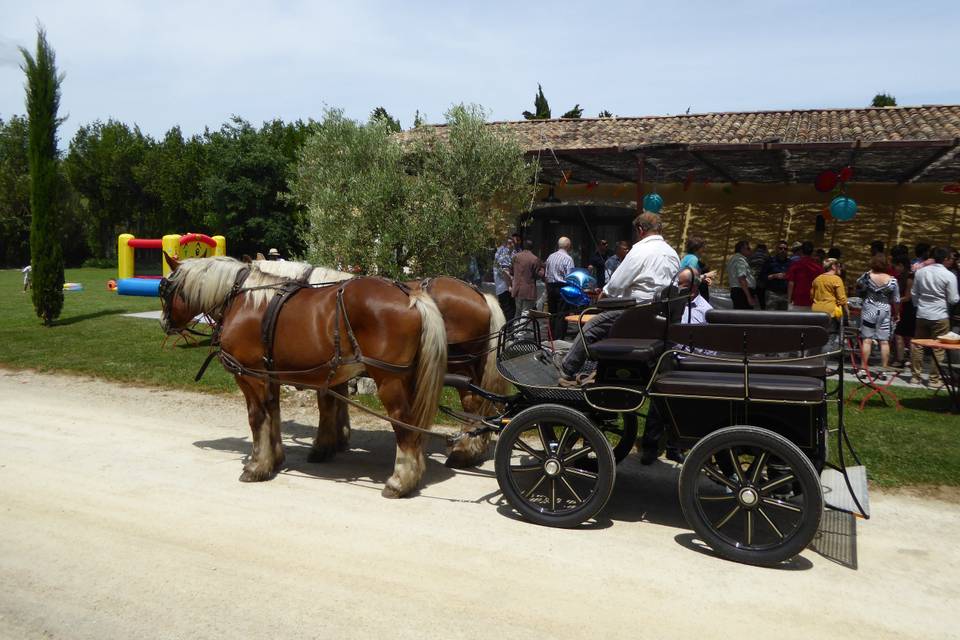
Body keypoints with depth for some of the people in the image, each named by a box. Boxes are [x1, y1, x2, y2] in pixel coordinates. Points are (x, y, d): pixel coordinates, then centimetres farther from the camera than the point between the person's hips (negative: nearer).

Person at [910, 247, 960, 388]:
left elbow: (914, 293, 9)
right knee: (938, 349, 4)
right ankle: (934, 379, 8)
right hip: (940, 316, -4)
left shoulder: (920, 272, 1)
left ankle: (916, 376, 17)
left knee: (918, 345, 11)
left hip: (922, 314, 4)